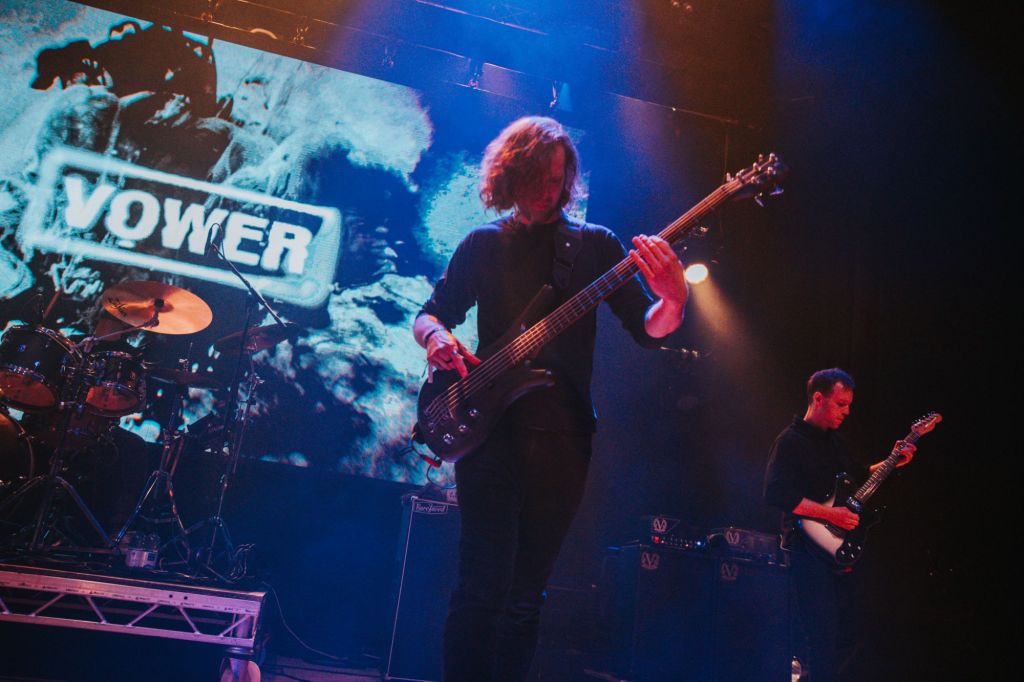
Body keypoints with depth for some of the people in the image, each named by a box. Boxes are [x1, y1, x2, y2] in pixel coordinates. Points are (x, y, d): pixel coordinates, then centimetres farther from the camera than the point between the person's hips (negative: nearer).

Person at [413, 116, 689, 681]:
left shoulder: (595, 244, 9)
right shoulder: (484, 244, 9)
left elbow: (647, 330, 2)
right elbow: (429, 313, 12)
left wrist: (672, 300, -21)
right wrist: (437, 338, -12)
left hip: (563, 433, 1)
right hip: (490, 426, -1)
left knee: (527, 591, 8)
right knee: (485, 582, -10)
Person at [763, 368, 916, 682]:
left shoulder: (833, 440, 14)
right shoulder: (791, 441, -12)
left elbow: (859, 476, 28)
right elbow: (776, 494, -23)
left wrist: (893, 462, 12)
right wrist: (830, 514, -22)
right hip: (809, 550, -9)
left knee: (846, 637, 13)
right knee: (824, 640, -8)